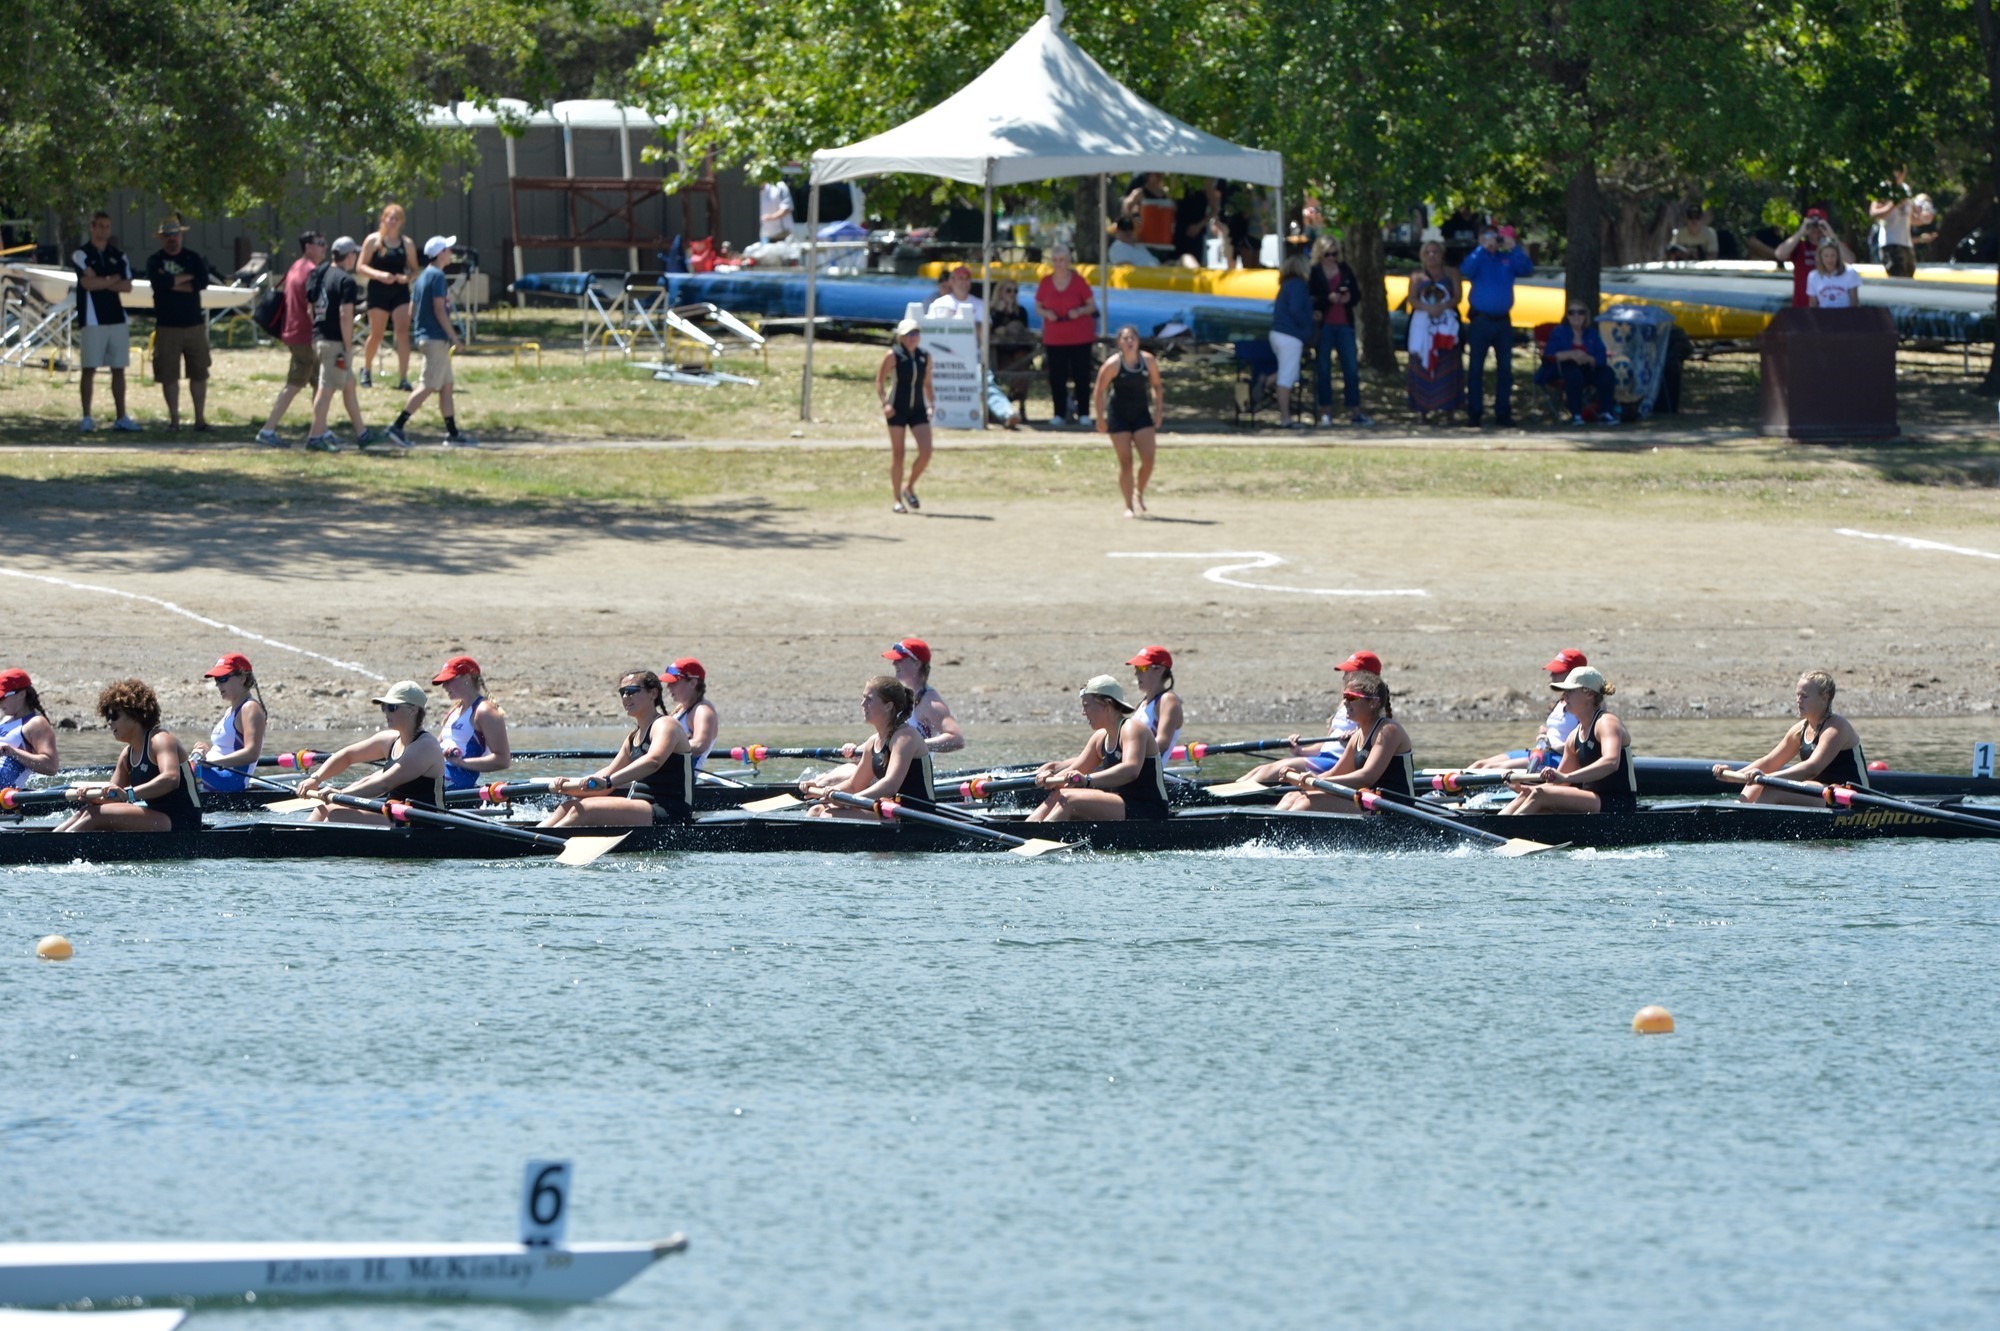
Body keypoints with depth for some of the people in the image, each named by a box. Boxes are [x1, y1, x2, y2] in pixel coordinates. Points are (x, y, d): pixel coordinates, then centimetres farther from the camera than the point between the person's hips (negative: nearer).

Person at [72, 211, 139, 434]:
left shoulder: (119, 256, 13)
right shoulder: (81, 254, -1)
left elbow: (127, 286, 2)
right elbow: (88, 282, -14)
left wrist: (101, 282, -9)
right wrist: (113, 279, -2)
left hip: (117, 318, 4)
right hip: (93, 320, -4)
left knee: (118, 369, 6)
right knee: (89, 369, -5)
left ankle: (121, 417, 10)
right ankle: (86, 418, -1)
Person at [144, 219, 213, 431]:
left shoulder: (194, 259, 8)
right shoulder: (155, 261, 3)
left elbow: (203, 283, -8)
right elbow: (159, 282, -17)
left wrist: (173, 283, -11)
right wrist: (187, 278, -7)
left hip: (194, 324, 2)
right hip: (167, 326, -2)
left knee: (199, 373, 2)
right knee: (169, 375, -1)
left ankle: (200, 418, 9)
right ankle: (174, 419, 7)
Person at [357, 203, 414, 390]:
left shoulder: (406, 243, 8)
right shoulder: (373, 240, -1)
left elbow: (414, 269, 14)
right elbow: (360, 267, -3)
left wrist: (407, 277, -9)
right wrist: (379, 275, -19)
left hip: (400, 291, 2)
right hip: (378, 292, -2)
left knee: (403, 332, -12)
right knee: (376, 334, 6)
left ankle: (403, 379, -14)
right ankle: (366, 370, 31)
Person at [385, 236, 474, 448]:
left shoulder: (422, 276, 14)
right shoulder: (437, 276, -13)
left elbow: (412, 308, 16)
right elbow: (439, 310, -19)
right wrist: (454, 337, -15)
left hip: (424, 336, 10)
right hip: (436, 339, -10)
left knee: (447, 385, 12)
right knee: (428, 386, -9)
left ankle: (452, 433, 14)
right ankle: (398, 426, -12)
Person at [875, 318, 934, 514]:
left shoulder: (925, 357, 8)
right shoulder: (893, 356, -4)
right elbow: (879, 381, -1)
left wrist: (932, 404, 4)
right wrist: (884, 403, -13)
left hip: (918, 409, 4)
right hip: (897, 409, -4)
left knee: (926, 452, -9)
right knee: (897, 454, -1)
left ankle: (909, 488, 15)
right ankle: (896, 499, 9)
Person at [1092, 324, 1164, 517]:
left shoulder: (1148, 361, -5)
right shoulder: (1113, 365, -14)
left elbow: (1157, 386, 9)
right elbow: (1100, 392, -7)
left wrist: (1158, 411, 3)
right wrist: (1100, 419, -8)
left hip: (1142, 414, 3)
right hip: (1118, 417, -3)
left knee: (1148, 459, -8)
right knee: (1125, 462, -3)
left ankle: (1139, 493, 20)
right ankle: (1129, 506, 5)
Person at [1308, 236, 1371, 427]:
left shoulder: (1345, 271, 11)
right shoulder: (1313, 273, -1)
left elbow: (1357, 295, 13)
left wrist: (1349, 298, -9)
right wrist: (1328, 298, -19)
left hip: (1344, 325, 3)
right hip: (1323, 325, -3)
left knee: (1351, 368, 1)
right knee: (1323, 370, 0)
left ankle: (1355, 413, 4)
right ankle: (1326, 413, 4)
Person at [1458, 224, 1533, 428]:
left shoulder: (1508, 259, 8)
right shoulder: (1478, 258, 2)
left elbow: (1527, 269, -5)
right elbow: (1466, 269, -18)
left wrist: (1514, 249, -16)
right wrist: (1483, 248, -19)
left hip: (1503, 321, 3)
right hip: (1481, 321, -3)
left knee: (1505, 368, 3)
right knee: (1476, 368, -2)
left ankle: (1503, 412, 9)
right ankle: (1474, 413, 0)